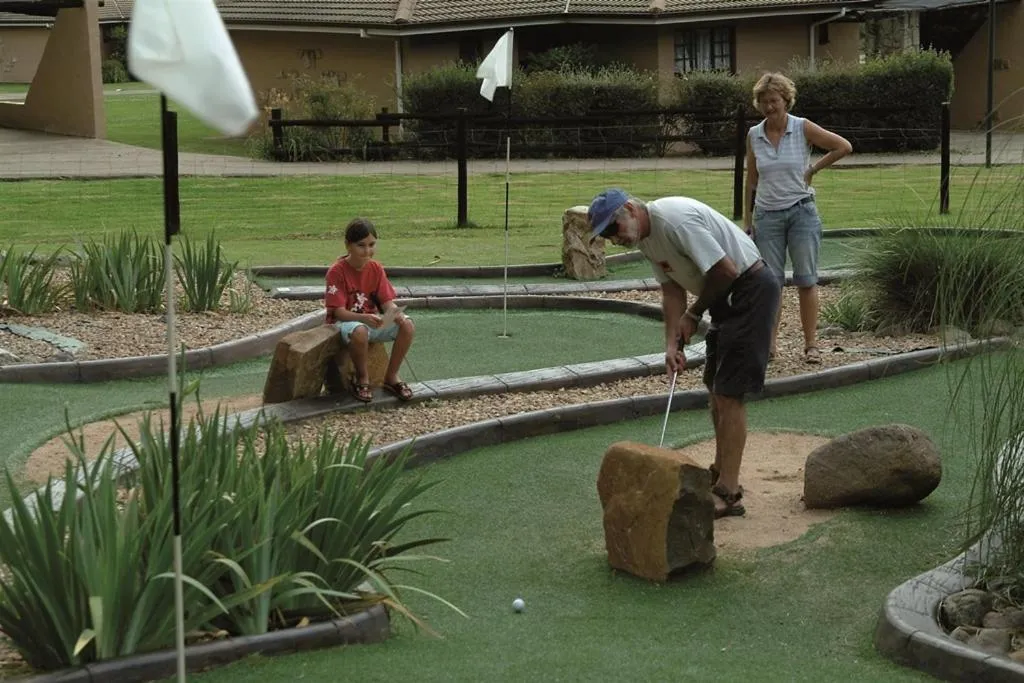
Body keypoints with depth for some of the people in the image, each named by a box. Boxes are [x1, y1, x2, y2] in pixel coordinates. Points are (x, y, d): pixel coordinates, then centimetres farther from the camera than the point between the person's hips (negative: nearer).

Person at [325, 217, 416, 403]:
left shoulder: (376, 268, 0)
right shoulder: (337, 272, -16)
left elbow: (387, 300, -3)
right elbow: (339, 311, -21)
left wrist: (396, 312, -27)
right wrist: (363, 318, -39)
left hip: (371, 319, 5)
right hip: (345, 320, -5)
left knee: (407, 325, -20)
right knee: (359, 332, -42)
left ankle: (391, 377, -3)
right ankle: (362, 378, -14)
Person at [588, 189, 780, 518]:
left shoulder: (675, 219, -25)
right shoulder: (644, 238, 6)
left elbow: (725, 271, -24)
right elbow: (672, 290, 8)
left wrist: (693, 315, -10)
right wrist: (672, 344, -5)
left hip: (751, 289, -10)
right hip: (726, 298, 10)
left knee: (728, 392, -11)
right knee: (714, 383, 18)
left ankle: (728, 494, -7)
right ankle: (721, 474, 32)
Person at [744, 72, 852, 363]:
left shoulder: (803, 128, -4)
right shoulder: (753, 135, 5)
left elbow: (844, 146, -1)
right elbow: (751, 181, 12)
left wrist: (813, 169, -2)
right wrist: (746, 220, 11)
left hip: (801, 211, -2)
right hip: (767, 215, 2)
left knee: (806, 280, -1)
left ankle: (811, 345, 2)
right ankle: (770, 343, 6)